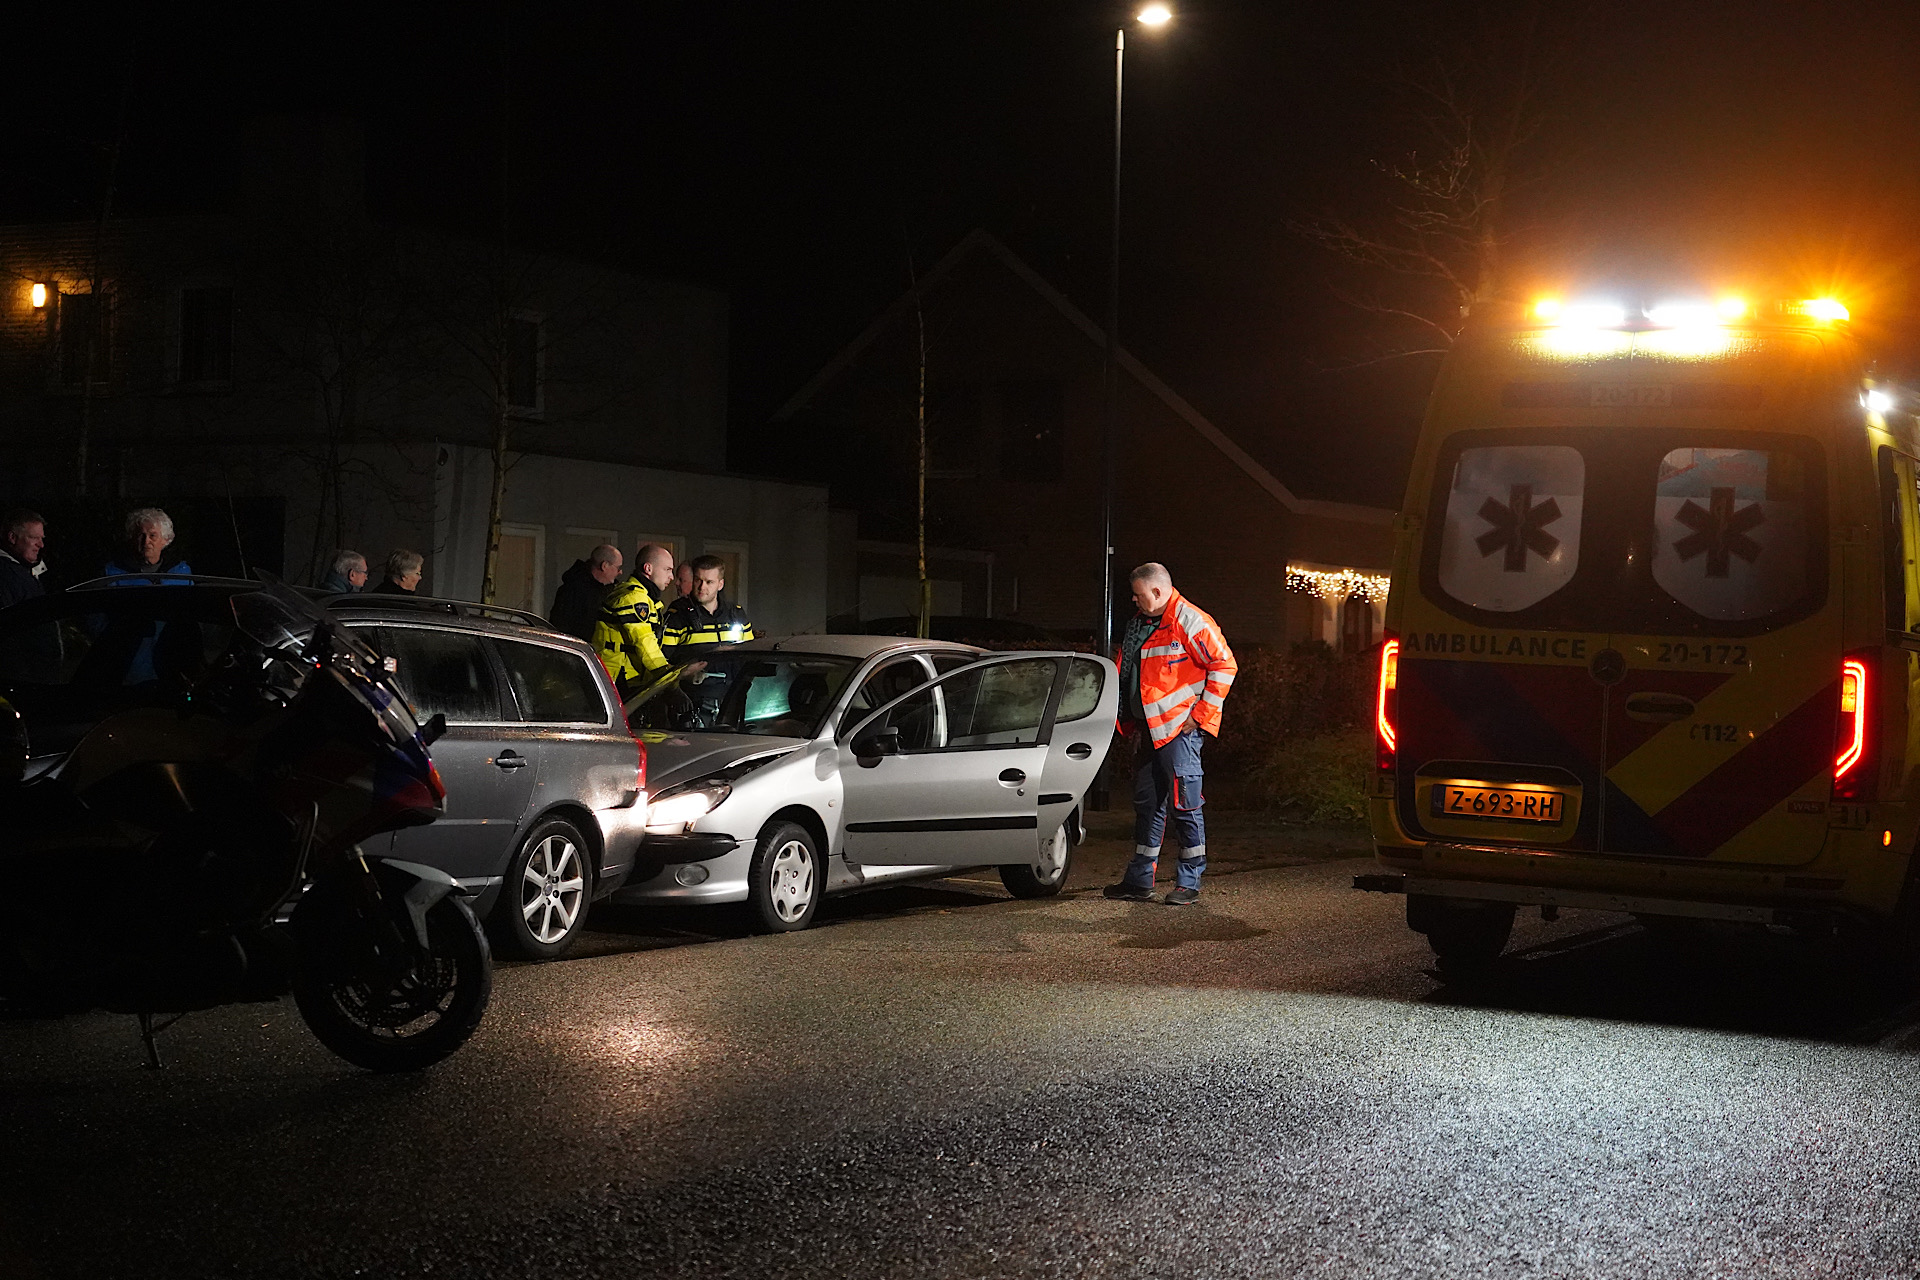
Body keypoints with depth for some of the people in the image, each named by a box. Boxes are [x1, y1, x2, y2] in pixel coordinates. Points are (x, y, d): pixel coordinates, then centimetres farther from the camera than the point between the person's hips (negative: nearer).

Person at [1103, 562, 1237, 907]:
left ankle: (1189, 883, 0)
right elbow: (1127, 676, 27)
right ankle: (1139, 880, 19)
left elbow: (1224, 665, -14)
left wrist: (1201, 715, -14)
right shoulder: (1139, 624, 15)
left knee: (1184, 805, -5)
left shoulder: (1190, 622, -12)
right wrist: (1129, 723, 19)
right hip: (1147, 731, 9)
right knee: (1147, 804, 12)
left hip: (1179, 729, -9)